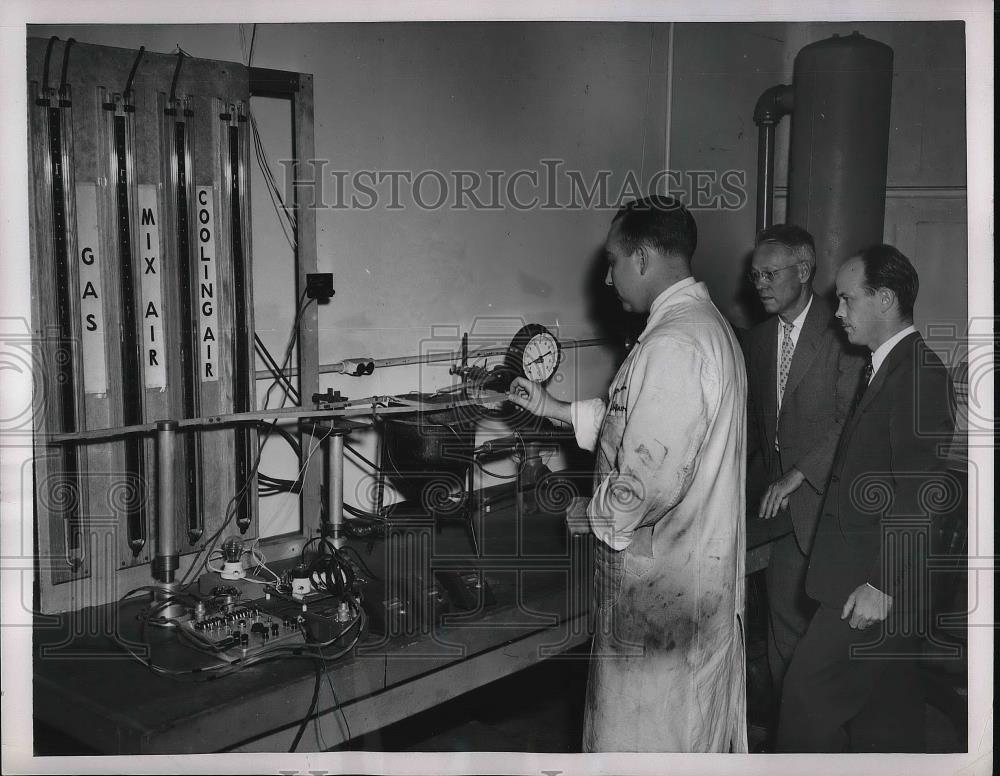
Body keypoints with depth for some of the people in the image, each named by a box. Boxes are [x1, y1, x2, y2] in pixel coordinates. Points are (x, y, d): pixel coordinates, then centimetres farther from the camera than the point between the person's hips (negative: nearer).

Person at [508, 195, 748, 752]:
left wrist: (597, 514, -11)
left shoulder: (673, 345, -25)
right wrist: (556, 409, 14)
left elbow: (653, 475, -29)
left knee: (647, 727, 7)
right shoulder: (705, 323, 8)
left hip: (662, 580, -9)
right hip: (703, 558, 10)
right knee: (697, 714, 23)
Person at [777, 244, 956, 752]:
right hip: (872, 577, 9)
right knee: (886, 712, 17)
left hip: (878, 584, -9)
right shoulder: (884, 368, 14)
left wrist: (883, 583, -21)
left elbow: (920, 492, -22)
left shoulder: (921, 374, -17)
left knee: (810, 693, -3)